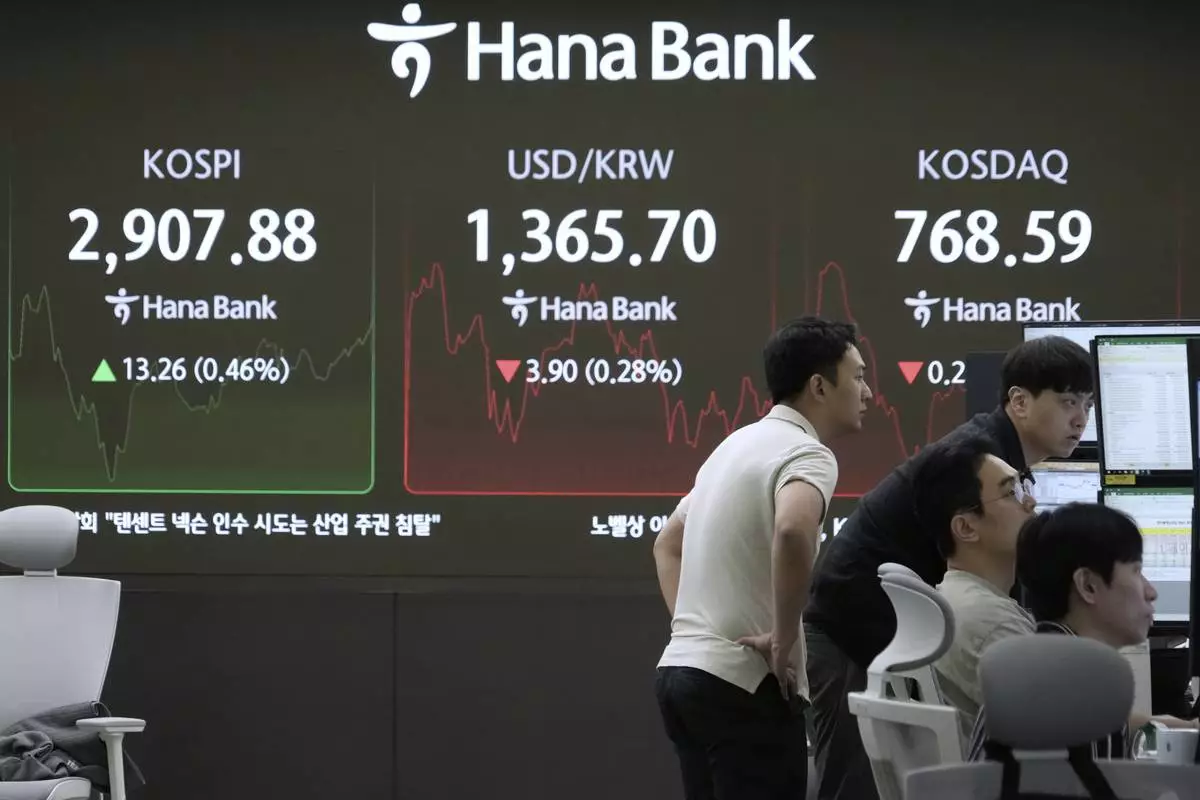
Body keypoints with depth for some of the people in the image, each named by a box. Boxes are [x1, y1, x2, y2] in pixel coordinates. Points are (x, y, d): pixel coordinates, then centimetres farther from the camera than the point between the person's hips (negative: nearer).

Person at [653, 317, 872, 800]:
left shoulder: (737, 444, 18)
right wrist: (784, 639, -23)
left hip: (681, 668, 9)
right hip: (744, 684, -9)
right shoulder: (805, 452, -12)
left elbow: (668, 543, 29)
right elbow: (792, 531, -34)